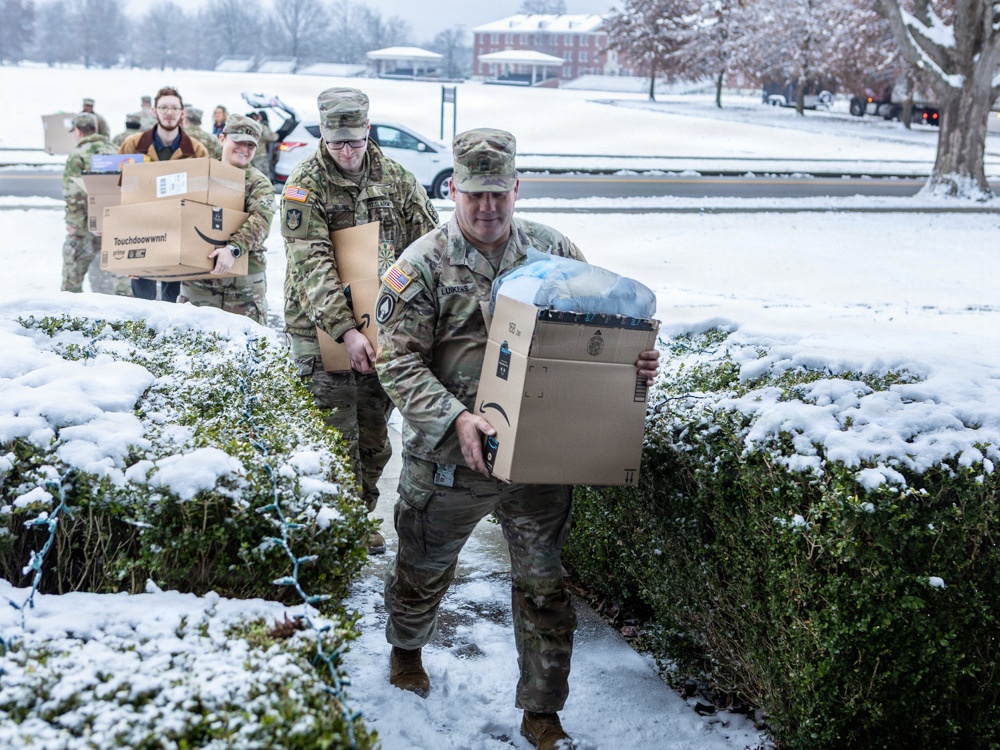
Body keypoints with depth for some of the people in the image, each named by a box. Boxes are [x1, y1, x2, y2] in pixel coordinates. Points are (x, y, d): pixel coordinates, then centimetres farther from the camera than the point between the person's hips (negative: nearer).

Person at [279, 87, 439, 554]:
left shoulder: (395, 177, 4)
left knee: (374, 435, 12)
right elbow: (312, 265, -18)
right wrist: (346, 330, -28)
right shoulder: (305, 185, -9)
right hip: (322, 328, -4)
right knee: (336, 435, -4)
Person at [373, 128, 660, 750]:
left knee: (545, 587, 9)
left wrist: (634, 364, -11)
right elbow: (399, 361, -14)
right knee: (426, 569, 20)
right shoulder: (423, 265, -8)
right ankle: (407, 650, 52)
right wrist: (455, 419, -27)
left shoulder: (553, 251, 1)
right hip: (449, 459, -2)